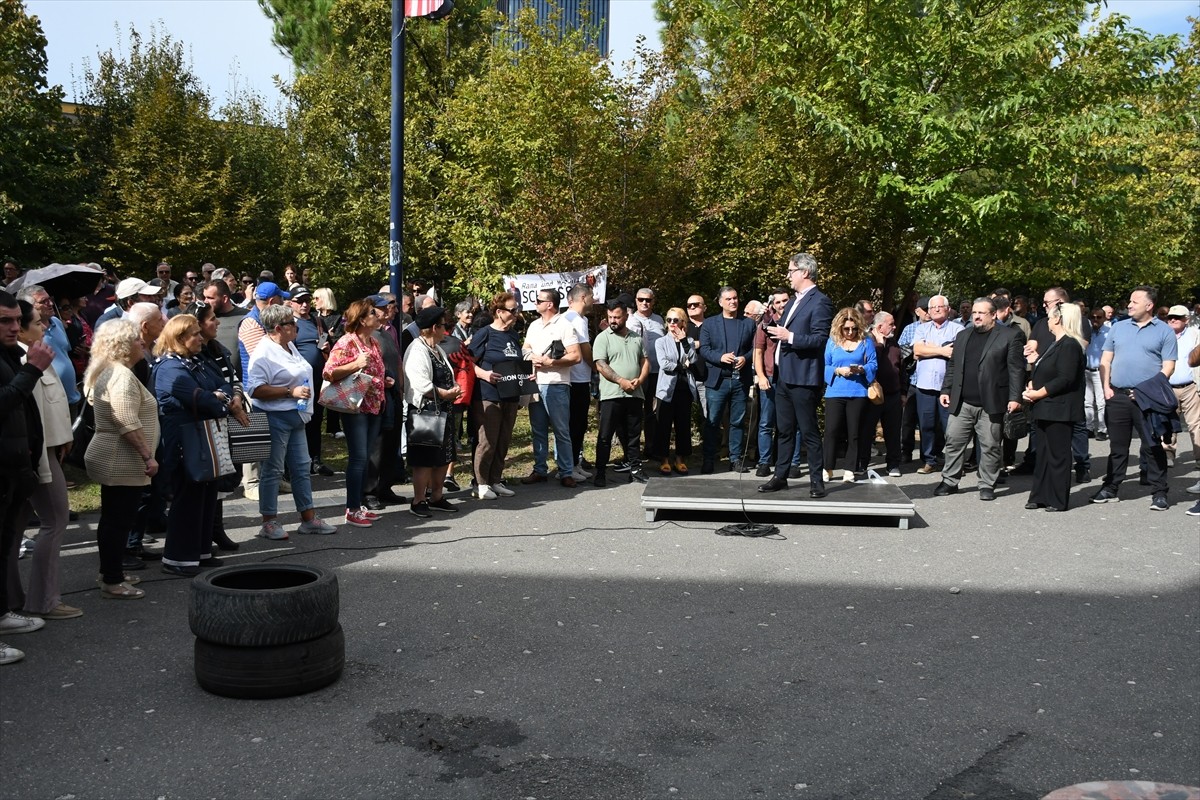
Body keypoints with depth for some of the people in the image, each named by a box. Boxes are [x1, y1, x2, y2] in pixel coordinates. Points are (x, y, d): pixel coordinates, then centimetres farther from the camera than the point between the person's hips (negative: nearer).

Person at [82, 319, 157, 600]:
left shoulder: (106, 372, 15)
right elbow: (129, 424, -26)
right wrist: (148, 456, -22)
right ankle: (112, 582, 1)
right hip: (123, 462, -11)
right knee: (120, 521, -5)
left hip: (111, 459, 11)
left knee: (113, 518, 18)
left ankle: (110, 571, 28)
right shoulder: (122, 375, -19)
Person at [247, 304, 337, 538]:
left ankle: (308, 518, 19)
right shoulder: (264, 353, -16)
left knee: (302, 467, 12)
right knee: (273, 470, -1)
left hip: (295, 416, 9)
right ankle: (269, 523, 8)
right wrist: (291, 392, -24)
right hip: (275, 418, -9)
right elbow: (255, 390, -25)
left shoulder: (289, 346, 13)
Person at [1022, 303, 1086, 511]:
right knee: (1043, 453, 13)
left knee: (1058, 455, -3)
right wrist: (1031, 387, 2)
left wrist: (1038, 393, -17)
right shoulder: (1055, 344, 17)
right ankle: (1040, 496, 19)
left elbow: (1065, 379, -21)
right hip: (1045, 409, 10)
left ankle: (1058, 500, 5)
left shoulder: (1070, 345, -15)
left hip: (1059, 410, -10)